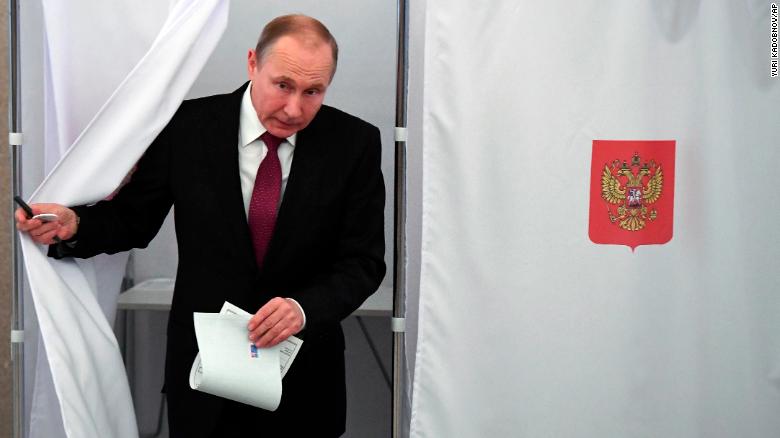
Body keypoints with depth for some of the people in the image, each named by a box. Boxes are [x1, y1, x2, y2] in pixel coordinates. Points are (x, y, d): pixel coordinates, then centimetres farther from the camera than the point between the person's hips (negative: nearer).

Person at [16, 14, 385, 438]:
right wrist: (72, 224, -18)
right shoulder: (187, 126, -9)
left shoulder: (354, 143, -10)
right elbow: (134, 217, 1)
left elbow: (363, 261, -9)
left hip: (305, 375, 0)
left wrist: (304, 308, -26)